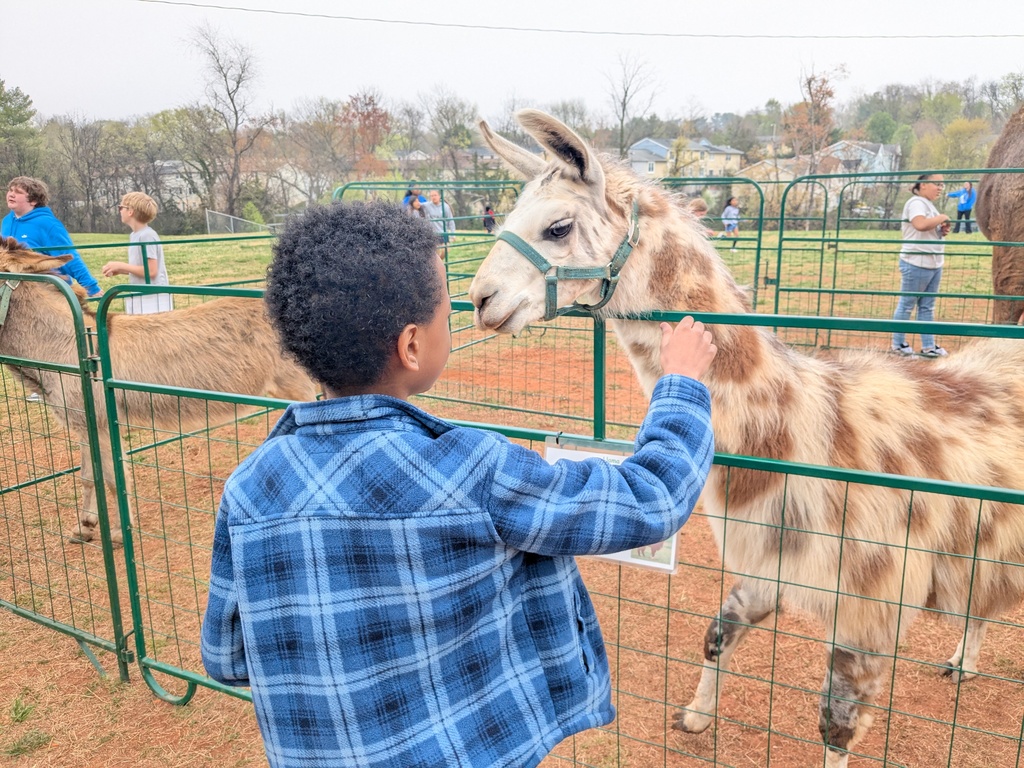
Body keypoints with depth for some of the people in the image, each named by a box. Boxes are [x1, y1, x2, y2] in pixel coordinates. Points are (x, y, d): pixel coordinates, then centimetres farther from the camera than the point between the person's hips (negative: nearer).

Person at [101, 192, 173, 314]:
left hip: (153, 299, -9)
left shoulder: (147, 235, -14)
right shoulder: (134, 235, 14)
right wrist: (118, 270, 6)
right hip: (140, 298, 9)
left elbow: (151, 271, -19)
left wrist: (120, 265, -12)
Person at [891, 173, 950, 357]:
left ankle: (928, 346, 14)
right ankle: (898, 344, 8)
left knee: (927, 307, 10)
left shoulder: (930, 205, 19)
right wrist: (942, 218, -13)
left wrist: (943, 230, 6)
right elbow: (920, 225, -29)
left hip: (934, 264, 9)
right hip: (916, 264, -9)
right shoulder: (916, 202, -11)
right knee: (907, 305, -1)